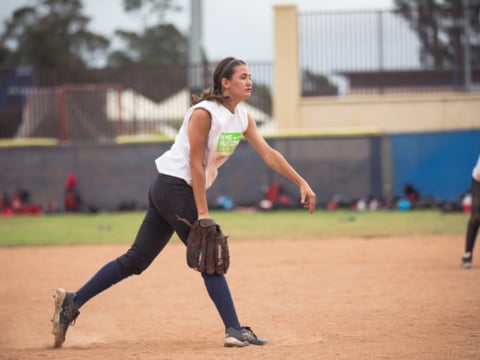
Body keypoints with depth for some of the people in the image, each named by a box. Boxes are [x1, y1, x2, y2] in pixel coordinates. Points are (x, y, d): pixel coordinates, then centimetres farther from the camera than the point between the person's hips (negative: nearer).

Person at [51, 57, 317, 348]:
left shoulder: (242, 117, 8)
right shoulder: (204, 113, -17)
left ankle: (72, 302, 9)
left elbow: (269, 154, 10)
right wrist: (202, 213, -19)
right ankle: (234, 331, -8)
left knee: (136, 260, 7)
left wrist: (302, 183, 4)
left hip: (169, 192, 9)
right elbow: (195, 165, -18)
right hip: (174, 186, -9)